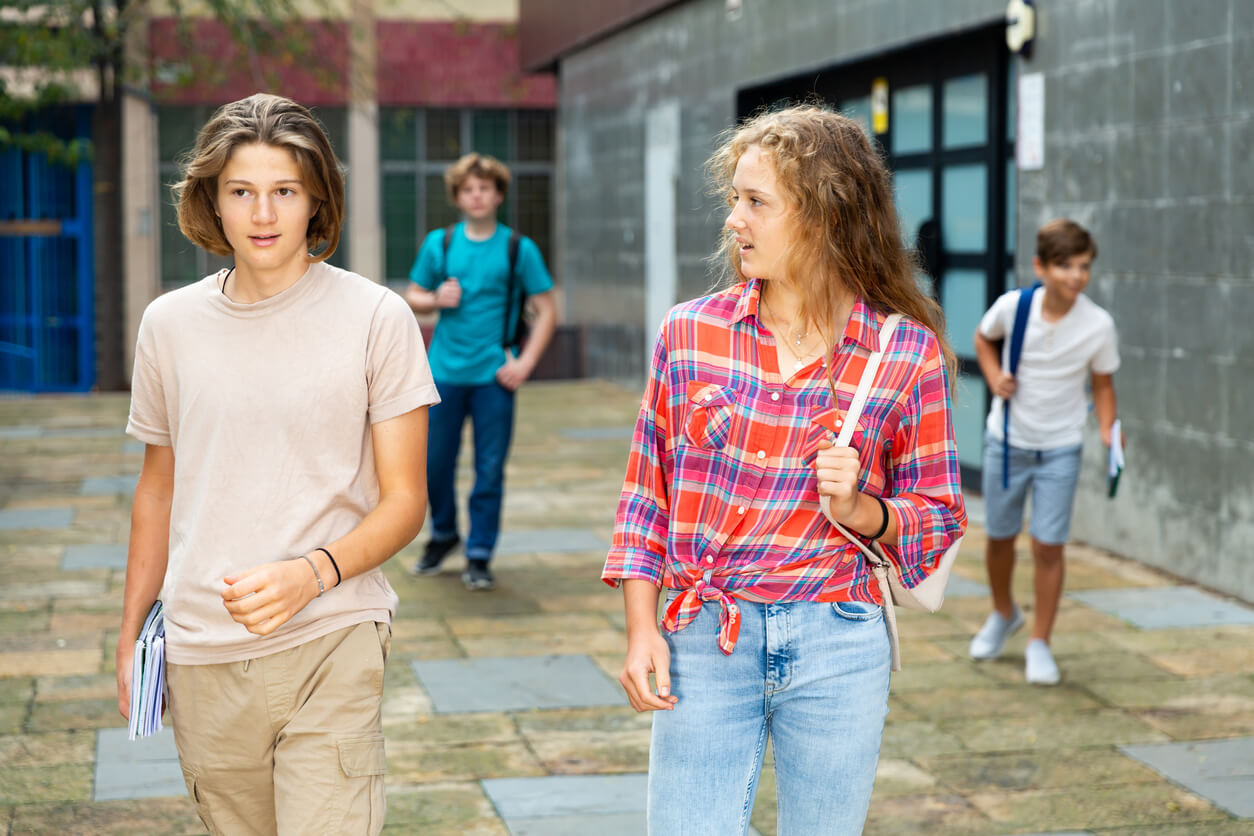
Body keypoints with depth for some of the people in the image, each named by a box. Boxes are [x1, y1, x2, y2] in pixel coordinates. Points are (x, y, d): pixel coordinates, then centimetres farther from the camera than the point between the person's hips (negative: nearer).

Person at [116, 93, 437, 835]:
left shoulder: (376, 318, -3)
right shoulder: (169, 323, 7)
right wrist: (131, 634, 18)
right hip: (202, 660, 3)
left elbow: (405, 501, -3)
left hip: (331, 644, -3)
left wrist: (312, 573, -19)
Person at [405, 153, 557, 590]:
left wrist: (525, 363, -8)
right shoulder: (439, 243, 6)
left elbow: (546, 310, 1)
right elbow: (413, 298, 15)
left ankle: (479, 555, 11)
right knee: (435, 462, 8)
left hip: (494, 374, -2)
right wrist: (437, 299, -8)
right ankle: (442, 534, 32)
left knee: (490, 469, 0)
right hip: (445, 370, 2)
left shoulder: (519, 249, 0)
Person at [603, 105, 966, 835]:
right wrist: (641, 630, 0)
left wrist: (860, 509, -15)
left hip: (837, 648, 0)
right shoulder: (691, 332, 1)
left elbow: (940, 516, 4)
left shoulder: (908, 353, -3)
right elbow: (647, 494, 7)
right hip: (704, 641, 1)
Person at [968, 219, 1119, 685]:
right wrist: (994, 377, -9)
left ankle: (1039, 642, 11)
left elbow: (1102, 383, -1)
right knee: (1000, 537, 13)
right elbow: (984, 337, 8)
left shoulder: (1098, 325, -15)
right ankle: (1003, 614, 41)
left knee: (1049, 545, -5)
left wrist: (1108, 431, -15)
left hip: (1060, 448, -1)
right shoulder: (1012, 306, -15)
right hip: (1006, 439, 1)